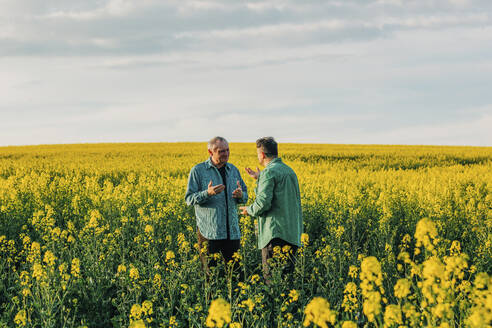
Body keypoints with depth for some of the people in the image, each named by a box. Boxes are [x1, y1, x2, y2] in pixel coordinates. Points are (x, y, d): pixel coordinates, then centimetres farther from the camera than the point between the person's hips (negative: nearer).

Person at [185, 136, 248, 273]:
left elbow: (245, 197, 17)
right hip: (209, 231, -4)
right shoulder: (198, 171, -2)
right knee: (210, 270, -2)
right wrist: (208, 193, -21)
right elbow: (189, 199, -5)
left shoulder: (233, 170, 12)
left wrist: (240, 195, -8)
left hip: (232, 231, 4)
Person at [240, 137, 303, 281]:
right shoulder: (289, 170, 17)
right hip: (293, 233, 9)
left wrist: (249, 210, 2)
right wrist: (259, 178, 29)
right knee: (287, 275, 11)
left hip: (275, 233, -9)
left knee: (272, 277, -7)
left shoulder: (269, 172, -11)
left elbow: (263, 203, -18)